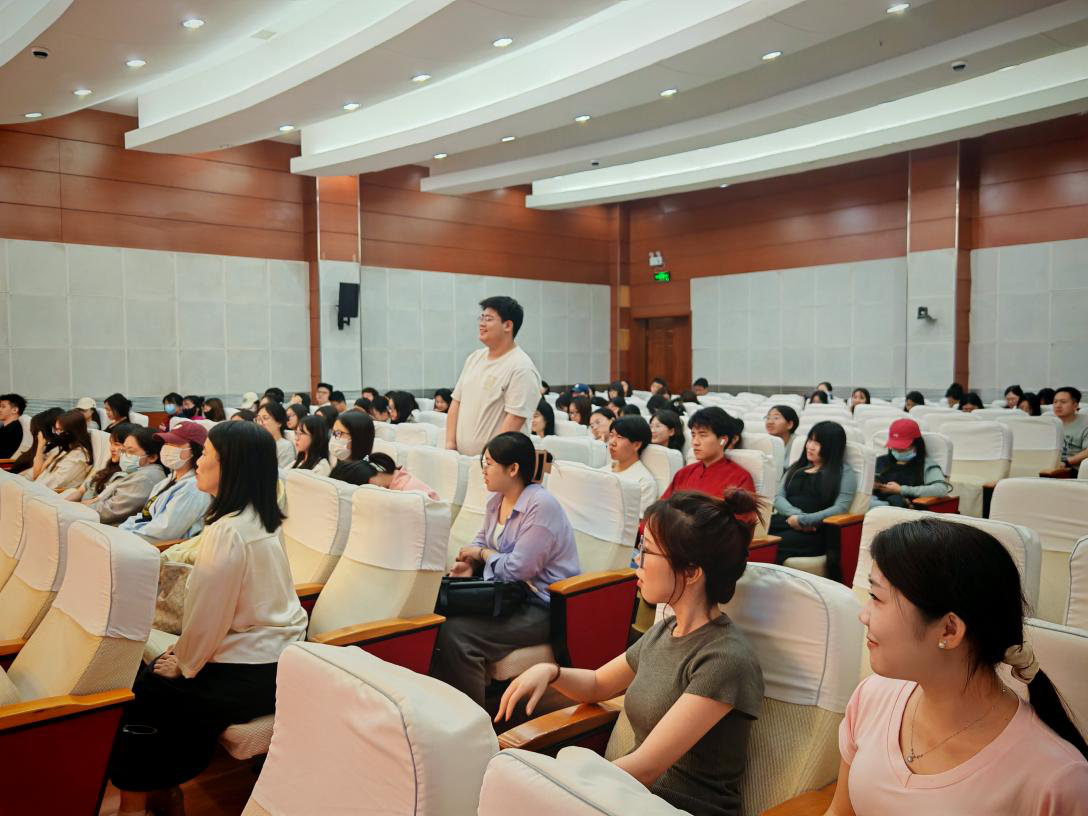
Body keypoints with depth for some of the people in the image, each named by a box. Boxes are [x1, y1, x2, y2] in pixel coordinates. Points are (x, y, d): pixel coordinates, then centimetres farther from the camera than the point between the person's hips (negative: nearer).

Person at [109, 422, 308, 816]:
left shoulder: (228, 531, -25)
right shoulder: (260, 518, 4)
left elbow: (208, 614, -20)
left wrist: (183, 666, -3)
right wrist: (183, 650, 13)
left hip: (248, 675, -8)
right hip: (276, 656, 8)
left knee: (145, 692, 6)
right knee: (151, 673, 18)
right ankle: (159, 784, 30)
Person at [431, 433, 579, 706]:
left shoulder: (541, 506, -20)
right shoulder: (496, 500, 9)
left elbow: (517, 569, -22)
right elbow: (482, 541, 21)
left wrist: (481, 554, -5)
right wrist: (470, 563, -2)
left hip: (542, 608, -9)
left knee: (455, 632, -25)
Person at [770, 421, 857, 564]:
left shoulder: (844, 472, 9)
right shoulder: (796, 468, 26)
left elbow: (840, 508, -4)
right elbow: (779, 498, 14)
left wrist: (803, 520, -10)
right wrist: (796, 514, -6)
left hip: (814, 531, -4)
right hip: (784, 521, 5)